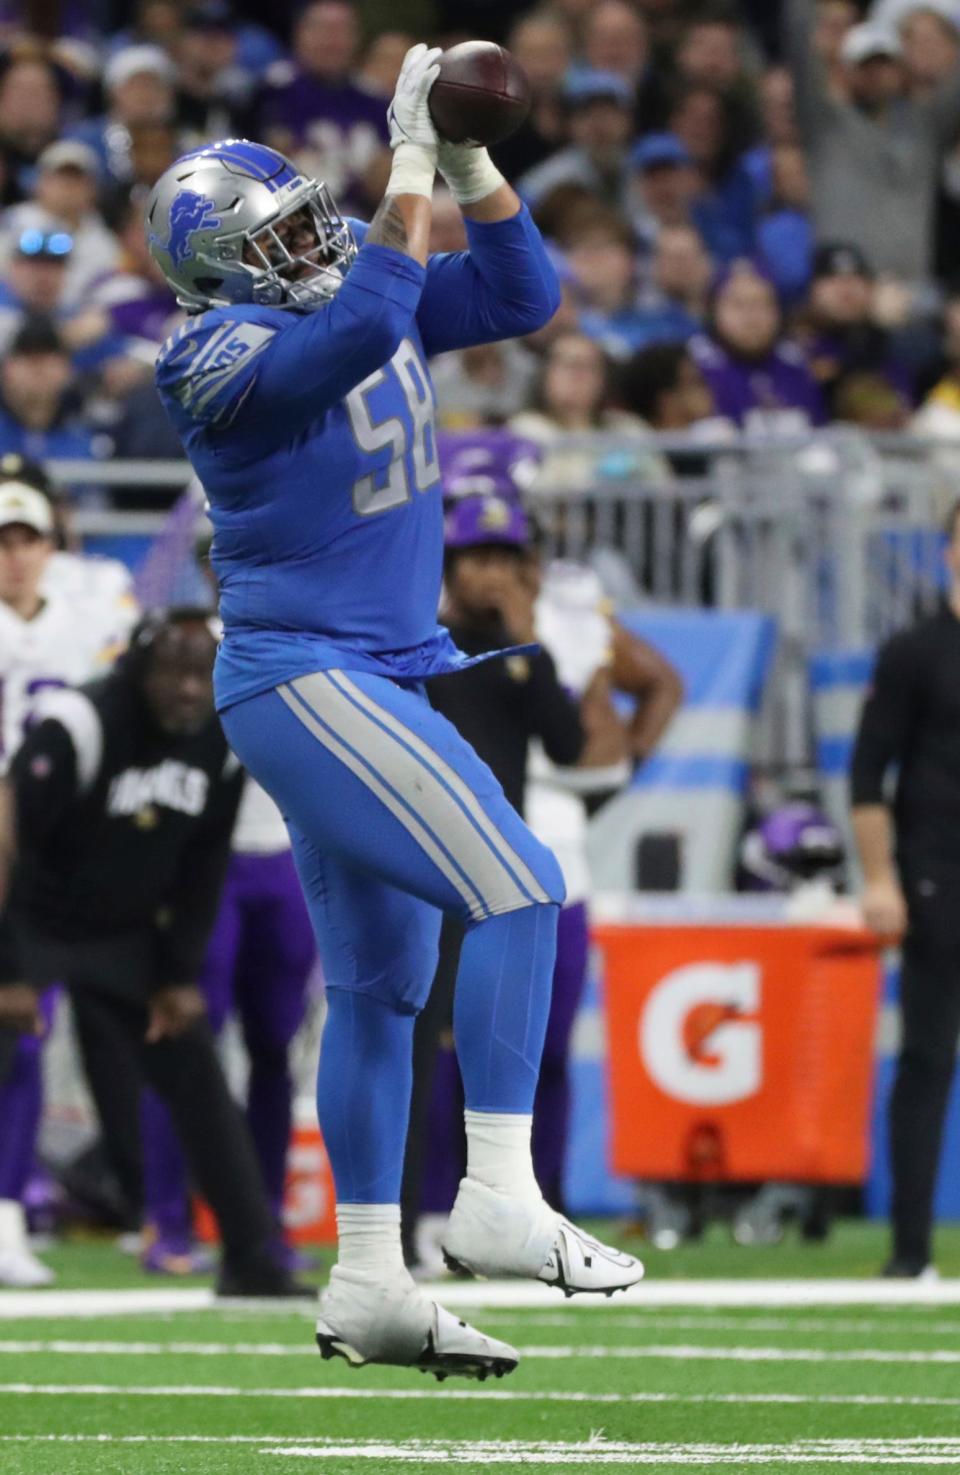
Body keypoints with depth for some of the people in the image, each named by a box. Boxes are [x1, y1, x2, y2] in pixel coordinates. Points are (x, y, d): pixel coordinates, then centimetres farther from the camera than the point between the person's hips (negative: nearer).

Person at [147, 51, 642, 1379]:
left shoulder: (361, 287, 9)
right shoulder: (227, 357, -16)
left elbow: (522, 294, 9)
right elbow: (363, 330, -34)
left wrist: (471, 162, -4)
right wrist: (412, 165, -29)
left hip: (380, 686, 9)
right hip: (302, 680, -9)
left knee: (379, 983, 10)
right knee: (518, 891, -19)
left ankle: (367, 1284, 15)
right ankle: (497, 1197, -19)